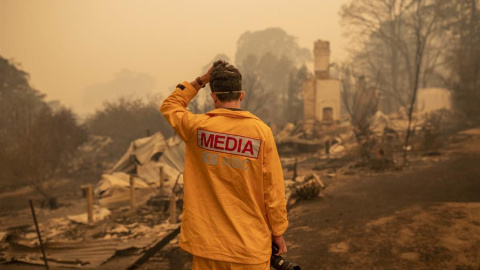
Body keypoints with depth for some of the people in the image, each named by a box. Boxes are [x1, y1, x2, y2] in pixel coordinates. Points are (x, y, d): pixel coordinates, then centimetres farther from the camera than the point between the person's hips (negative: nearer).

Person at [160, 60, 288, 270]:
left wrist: (200, 80, 11)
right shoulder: (261, 131, -11)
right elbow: (273, 188, -6)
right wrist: (278, 231, 5)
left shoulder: (197, 127, -8)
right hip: (250, 244, -1)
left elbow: (169, 106, 15)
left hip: (206, 241, 1)